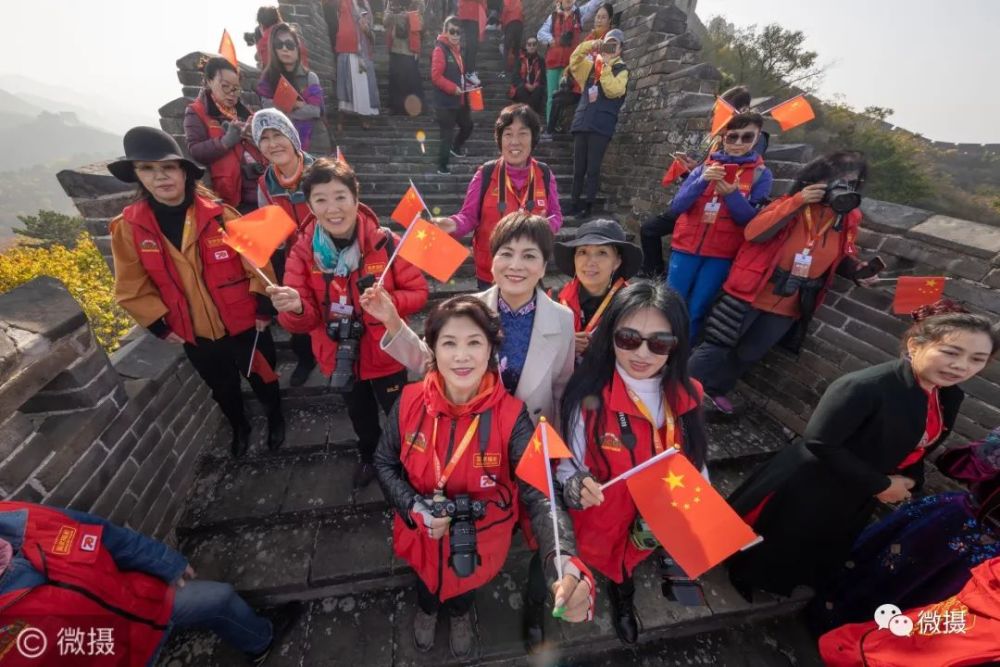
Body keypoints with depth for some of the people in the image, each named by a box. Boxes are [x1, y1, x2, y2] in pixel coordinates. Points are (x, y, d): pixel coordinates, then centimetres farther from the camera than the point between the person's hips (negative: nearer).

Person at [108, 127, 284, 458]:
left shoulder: (219, 214, -13)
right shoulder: (128, 227, -7)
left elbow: (255, 260, -9)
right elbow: (132, 288, 0)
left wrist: (263, 307, -8)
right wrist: (160, 326, -2)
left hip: (244, 323, -2)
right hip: (195, 334, 2)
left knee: (262, 376, 17)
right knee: (223, 388, 22)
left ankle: (276, 418, 46)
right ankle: (239, 426, 51)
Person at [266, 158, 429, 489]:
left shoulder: (386, 242, -18)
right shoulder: (302, 251, -11)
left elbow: (418, 292, -13)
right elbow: (304, 322, -13)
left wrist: (388, 302, -33)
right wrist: (295, 308, -36)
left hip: (385, 354, -2)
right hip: (338, 357, 3)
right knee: (360, 416, 29)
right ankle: (369, 457, 58)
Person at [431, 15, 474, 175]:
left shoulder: (455, 49, 14)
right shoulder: (440, 50, -14)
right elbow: (436, 76, -22)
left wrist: (464, 85, 10)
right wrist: (453, 88, -24)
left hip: (459, 100, 9)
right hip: (445, 103, -9)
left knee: (467, 125, 25)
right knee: (447, 135, -6)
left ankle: (456, 148, 49)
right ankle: (442, 167, 7)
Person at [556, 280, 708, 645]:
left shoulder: (687, 397, -12)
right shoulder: (589, 398, -26)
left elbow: (696, 464, 3)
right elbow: (566, 470, -19)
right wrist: (578, 488, -38)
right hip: (603, 533, -3)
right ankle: (621, 593, 54)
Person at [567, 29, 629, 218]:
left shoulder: (621, 70, 8)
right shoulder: (592, 65, 20)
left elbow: (612, 91, -10)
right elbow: (574, 61, 6)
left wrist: (606, 66, -9)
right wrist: (589, 46, -6)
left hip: (601, 126, -4)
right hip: (582, 123, 4)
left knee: (593, 169, -8)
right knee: (578, 168, 4)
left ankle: (586, 207, -5)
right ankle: (575, 206, 11)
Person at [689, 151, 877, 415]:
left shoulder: (849, 218, 2)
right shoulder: (792, 203, -12)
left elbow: (841, 255, 17)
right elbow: (753, 232, -25)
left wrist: (856, 269, -4)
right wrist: (797, 202, -28)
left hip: (789, 306, 6)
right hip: (752, 293, -5)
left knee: (748, 355, 17)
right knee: (718, 346, -2)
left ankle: (715, 390, 36)